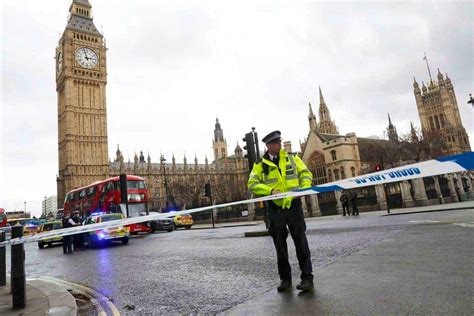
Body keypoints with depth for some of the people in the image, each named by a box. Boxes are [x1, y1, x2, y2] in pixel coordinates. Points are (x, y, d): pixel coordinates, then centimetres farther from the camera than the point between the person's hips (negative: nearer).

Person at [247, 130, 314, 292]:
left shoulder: (292, 158, 7)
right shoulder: (260, 165, 3)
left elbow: (305, 173, 10)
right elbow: (252, 184, -6)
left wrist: (305, 186, -11)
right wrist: (270, 190, -20)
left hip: (293, 205, 0)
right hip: (274, 207, 0)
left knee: (300, 241, -1)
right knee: (280, 245, 9)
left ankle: (307, 277, 9)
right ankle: (285, 278, 23)